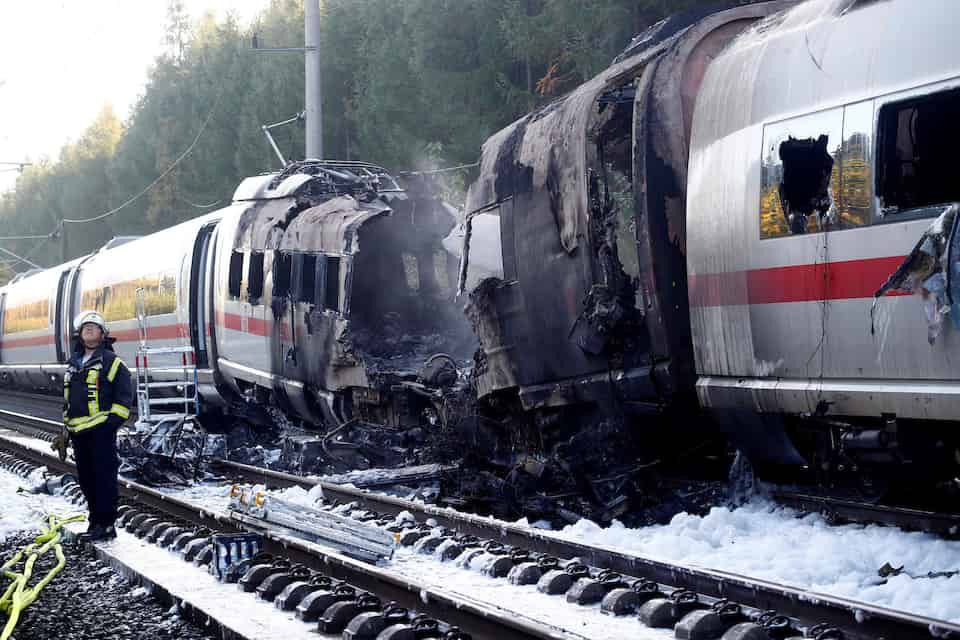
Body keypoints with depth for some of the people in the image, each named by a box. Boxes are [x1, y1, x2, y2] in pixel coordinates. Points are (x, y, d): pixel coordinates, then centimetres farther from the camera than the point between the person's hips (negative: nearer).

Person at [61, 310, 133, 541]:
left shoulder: (111, 361, -2)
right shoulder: (73, 364, 19)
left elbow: (124, 395, -5)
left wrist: (113, 420, -13)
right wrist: (66, 425, 21)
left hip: (101, 430, -7)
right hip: (78, 432, 7)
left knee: (104, 476, -7)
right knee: (86, 478, 11)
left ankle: (107, 524, -6)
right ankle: (95, 520, 19)